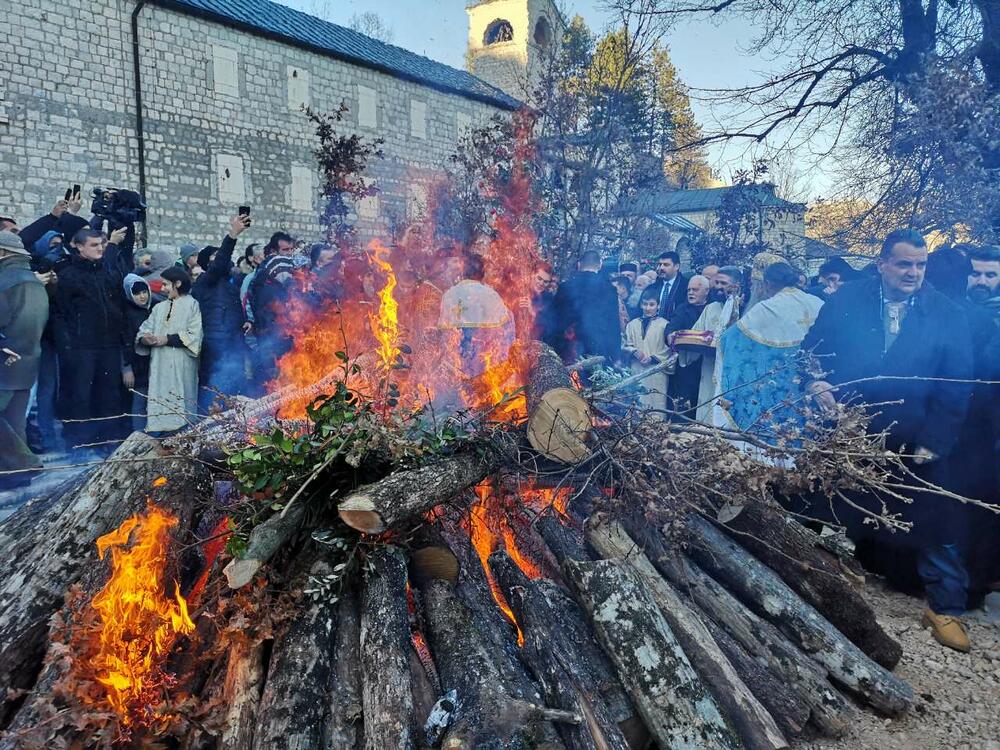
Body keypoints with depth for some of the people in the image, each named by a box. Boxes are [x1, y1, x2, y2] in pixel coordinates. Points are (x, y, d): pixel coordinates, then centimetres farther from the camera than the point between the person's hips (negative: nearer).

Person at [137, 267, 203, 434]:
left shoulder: (192, 305, 2)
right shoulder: (159, 307, 18)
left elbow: (194, 335, -9)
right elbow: (145, 329, 10)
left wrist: (167, 339, -13)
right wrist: (145, 338, -12)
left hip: (181, 365, -5)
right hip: (159, 365, 5)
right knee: (159, 398, -1)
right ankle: (159, 428, 1)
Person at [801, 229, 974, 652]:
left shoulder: (948, 315, -1)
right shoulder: (845, 302, -1)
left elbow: (956, 387, -2)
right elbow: (812, 349, 3)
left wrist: (934, 442, -9)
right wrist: (815, 382, -19)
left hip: (916, 443, 0)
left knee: (936, 523, 4)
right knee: (843, 516, 15)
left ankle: (945, 607, 21)